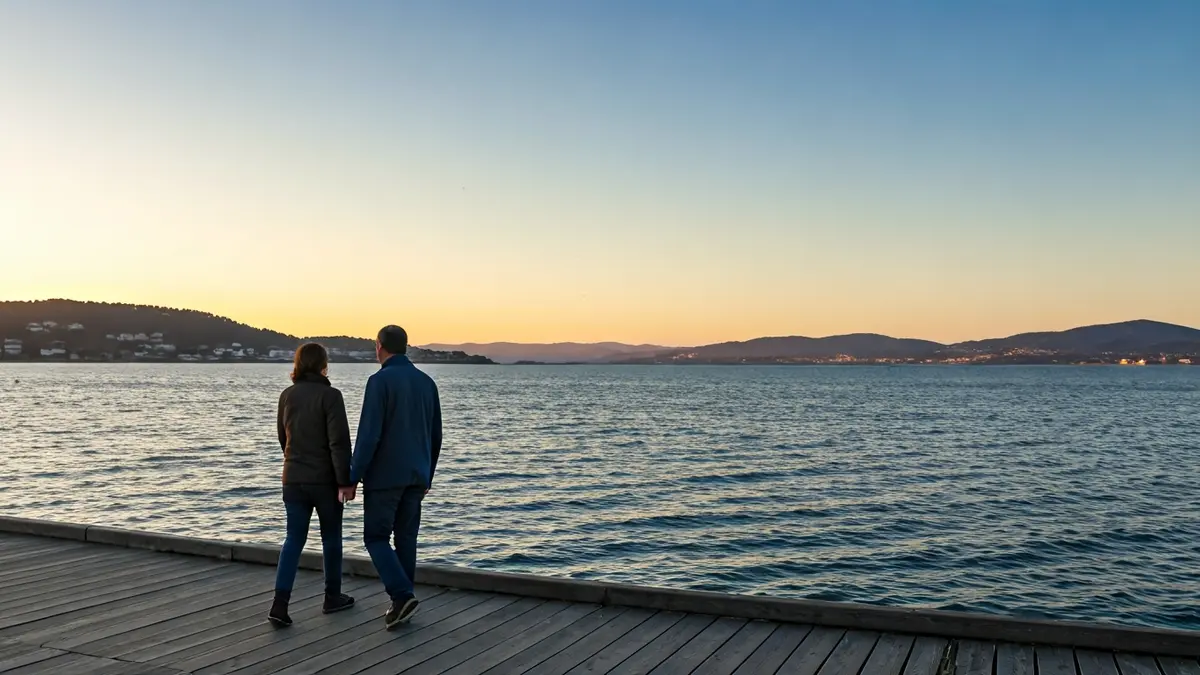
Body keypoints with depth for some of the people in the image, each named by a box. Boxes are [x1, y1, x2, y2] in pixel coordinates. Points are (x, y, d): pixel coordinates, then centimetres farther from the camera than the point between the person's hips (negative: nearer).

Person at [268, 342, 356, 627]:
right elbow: (339, 442, -18)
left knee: (294, 539, 7)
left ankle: (280, 603, -4)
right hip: (325, 479, -4)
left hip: (293, 479, 5)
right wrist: (344, 481, -15)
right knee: (331, 537, 12)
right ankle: (333, 597, 23)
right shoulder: (329, 395, -14)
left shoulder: (287, 395, 5)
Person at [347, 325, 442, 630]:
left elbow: (368, 435, -17)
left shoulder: (380, 381, -12)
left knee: (376, 538, 4)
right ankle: (402, 604, 16)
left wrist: (353, 478, -10)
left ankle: (402, 596, -10)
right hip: (415, 476, 6)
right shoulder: (427, 382, 8)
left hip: (384, 476, -6)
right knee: (406, 539, 12)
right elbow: (435, 436, 13)